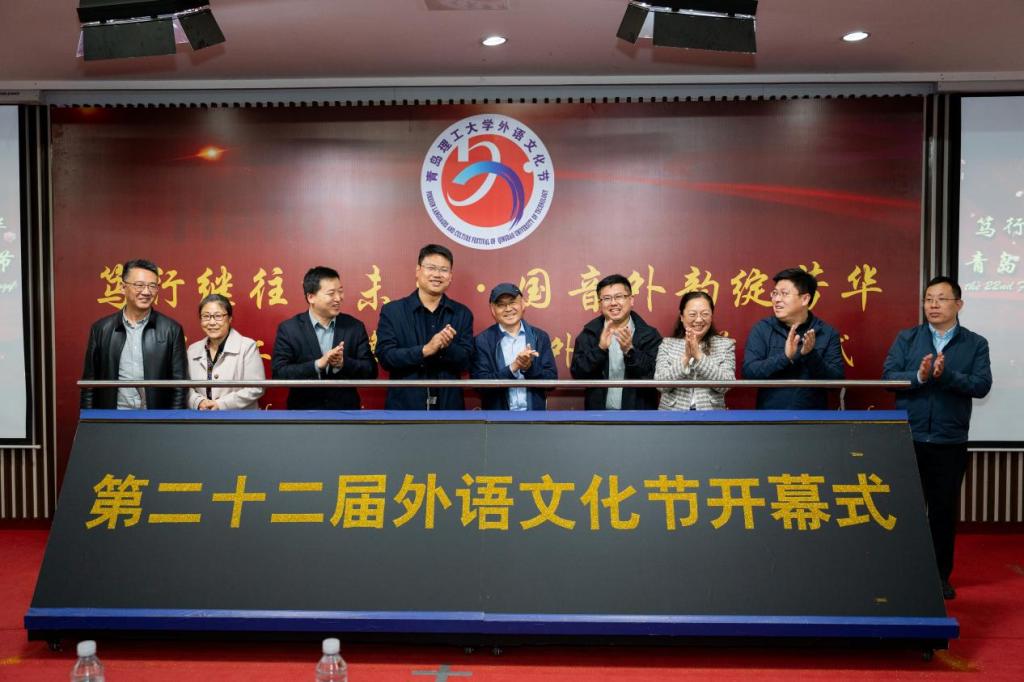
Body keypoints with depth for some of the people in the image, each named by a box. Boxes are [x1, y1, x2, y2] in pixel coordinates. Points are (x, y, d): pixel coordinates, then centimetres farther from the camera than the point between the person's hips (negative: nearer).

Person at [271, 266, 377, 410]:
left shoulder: (355, 327, -1)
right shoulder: (288, 329, -5)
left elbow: (371, 371, -3)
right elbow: (278, 374, -12)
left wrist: (343, 364, -21)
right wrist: (318, 364, -24)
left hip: (346, 409, 2)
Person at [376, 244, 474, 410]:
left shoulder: (462, 314, 5)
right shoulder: (392, 311, 0)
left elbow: (465, 361, 0)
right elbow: (385, 356, -9)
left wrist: (447, 346, -21)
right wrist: (425, 350, -22)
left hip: (448, 406, 2)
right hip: (404, 405, -2)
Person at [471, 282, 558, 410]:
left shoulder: (540, 337, 0)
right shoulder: (482, 341, -6)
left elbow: (552, 381, -3)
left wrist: (529, 367, -20)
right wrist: (512, 368, -23)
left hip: (534, 410, 2)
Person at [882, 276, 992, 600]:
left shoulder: (976, 344, 3)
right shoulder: (906, 338, 4)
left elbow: (981, 385, -9)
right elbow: (888, 377, -6)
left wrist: (946, 375, -23)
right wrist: (919, 376, -23)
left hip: (950, 441, 0)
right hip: (908, 438, 0)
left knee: (944, 510, 9)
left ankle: (941, 575, 23)